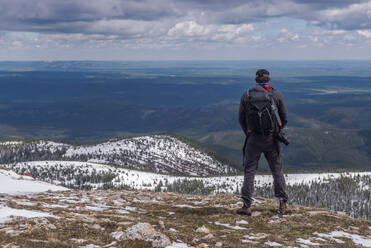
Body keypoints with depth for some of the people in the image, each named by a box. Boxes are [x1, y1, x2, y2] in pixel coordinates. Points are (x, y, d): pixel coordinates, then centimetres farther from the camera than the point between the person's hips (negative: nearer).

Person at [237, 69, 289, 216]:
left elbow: (241, 119, 5)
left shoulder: (246, 95, 2)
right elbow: (284, 119, 5)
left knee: (249, 171, 5)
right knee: (277, 171, 10)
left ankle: (246, 206, 1)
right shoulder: (277, 95, 2)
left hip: (253, 139, 0)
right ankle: (283, 203, 11)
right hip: (271, 139, 0)